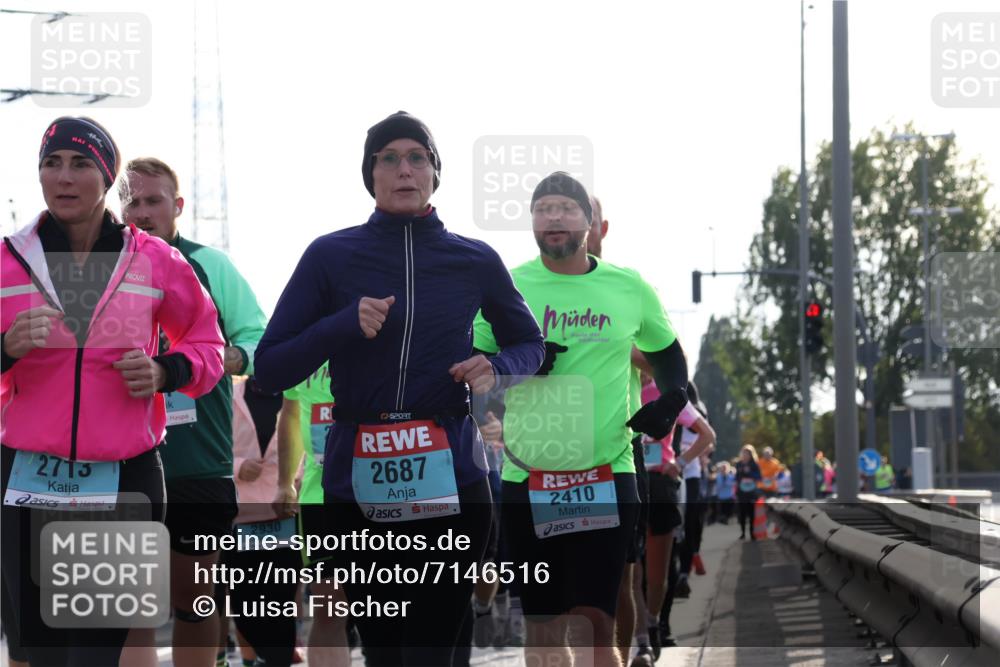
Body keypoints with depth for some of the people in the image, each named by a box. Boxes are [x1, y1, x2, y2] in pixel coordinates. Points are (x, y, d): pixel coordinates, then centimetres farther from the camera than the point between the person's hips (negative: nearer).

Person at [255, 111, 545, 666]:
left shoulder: (474, 261, 5)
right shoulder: (330, 256, 0)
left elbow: (529, 342, 19)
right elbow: (269, 370, -1)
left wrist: (497, 370, -4)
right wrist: (344, 325, -17)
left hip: (450, 481, 0)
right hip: (359, 483, 0)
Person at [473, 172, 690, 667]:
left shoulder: (630, 289, 6)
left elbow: (666, 352, 22)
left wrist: (672, 399, 4)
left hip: (606, 479, -1)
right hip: (526, 481, 1)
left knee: (592, 627, -13)